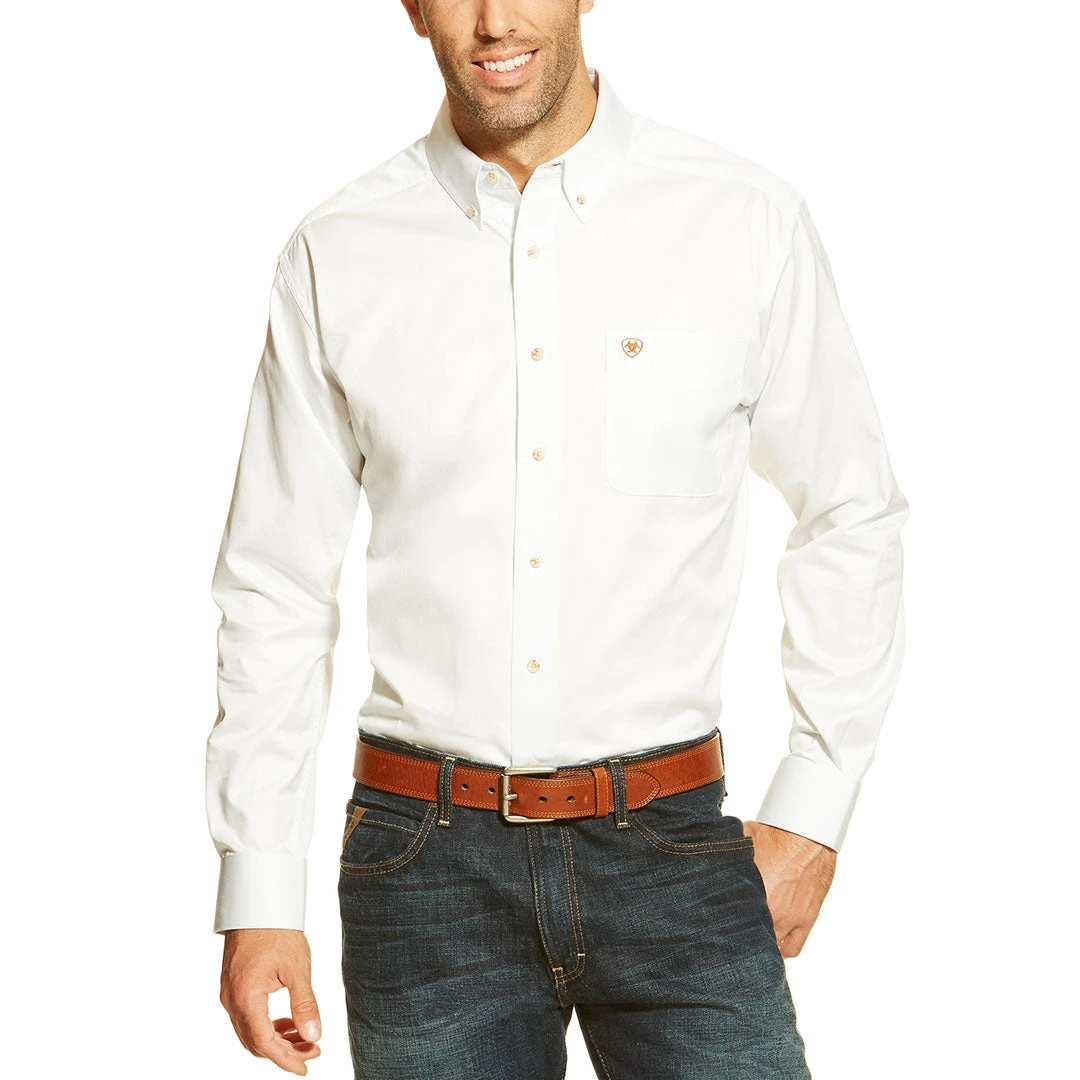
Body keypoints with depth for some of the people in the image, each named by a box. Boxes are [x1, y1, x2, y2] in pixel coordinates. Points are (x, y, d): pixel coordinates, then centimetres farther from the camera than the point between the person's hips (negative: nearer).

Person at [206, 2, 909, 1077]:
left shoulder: (746, 221, -1)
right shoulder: (336, 257, 1)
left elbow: (851, 516, 8)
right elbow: (276, 586, 6)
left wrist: (812, 811, 3)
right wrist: (257, 893, 4)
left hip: (670, 845, 0)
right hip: (430, 861, 1)